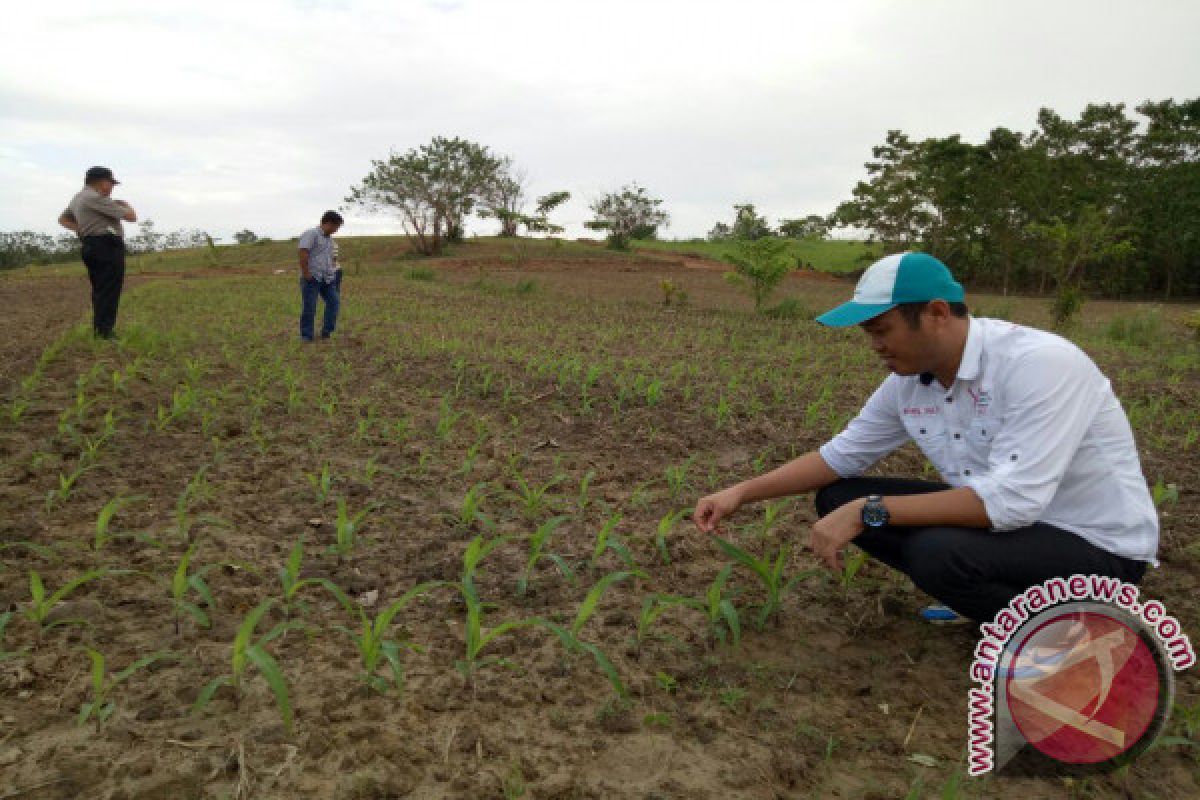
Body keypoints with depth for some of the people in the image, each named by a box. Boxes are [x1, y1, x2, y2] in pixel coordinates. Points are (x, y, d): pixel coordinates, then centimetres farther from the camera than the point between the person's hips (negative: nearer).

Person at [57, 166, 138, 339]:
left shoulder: (77, 198, 19)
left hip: (90, 246, 10)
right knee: (108, 292, -8)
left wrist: (81, 229, 16)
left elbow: (63, 219, 34)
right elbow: (131, 217, -14)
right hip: (107, 246, -10)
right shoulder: (95, 198, -12)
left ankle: (98, 331, 20)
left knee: (100, 292, 15)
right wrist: (126, 205, 9)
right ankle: (104, 333, -10)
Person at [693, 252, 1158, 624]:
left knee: (937, 553, -35)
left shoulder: (1039, 363, -28)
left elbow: (1012, 500, -36)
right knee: (837, 498, -2)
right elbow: (840, 456, 6)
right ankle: (980, 595, 11)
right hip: (1001, 515, 7)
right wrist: (741, 494, -3)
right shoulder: (907, 381, -5)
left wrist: (869, 511, -33)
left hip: (1096, 543, -7)